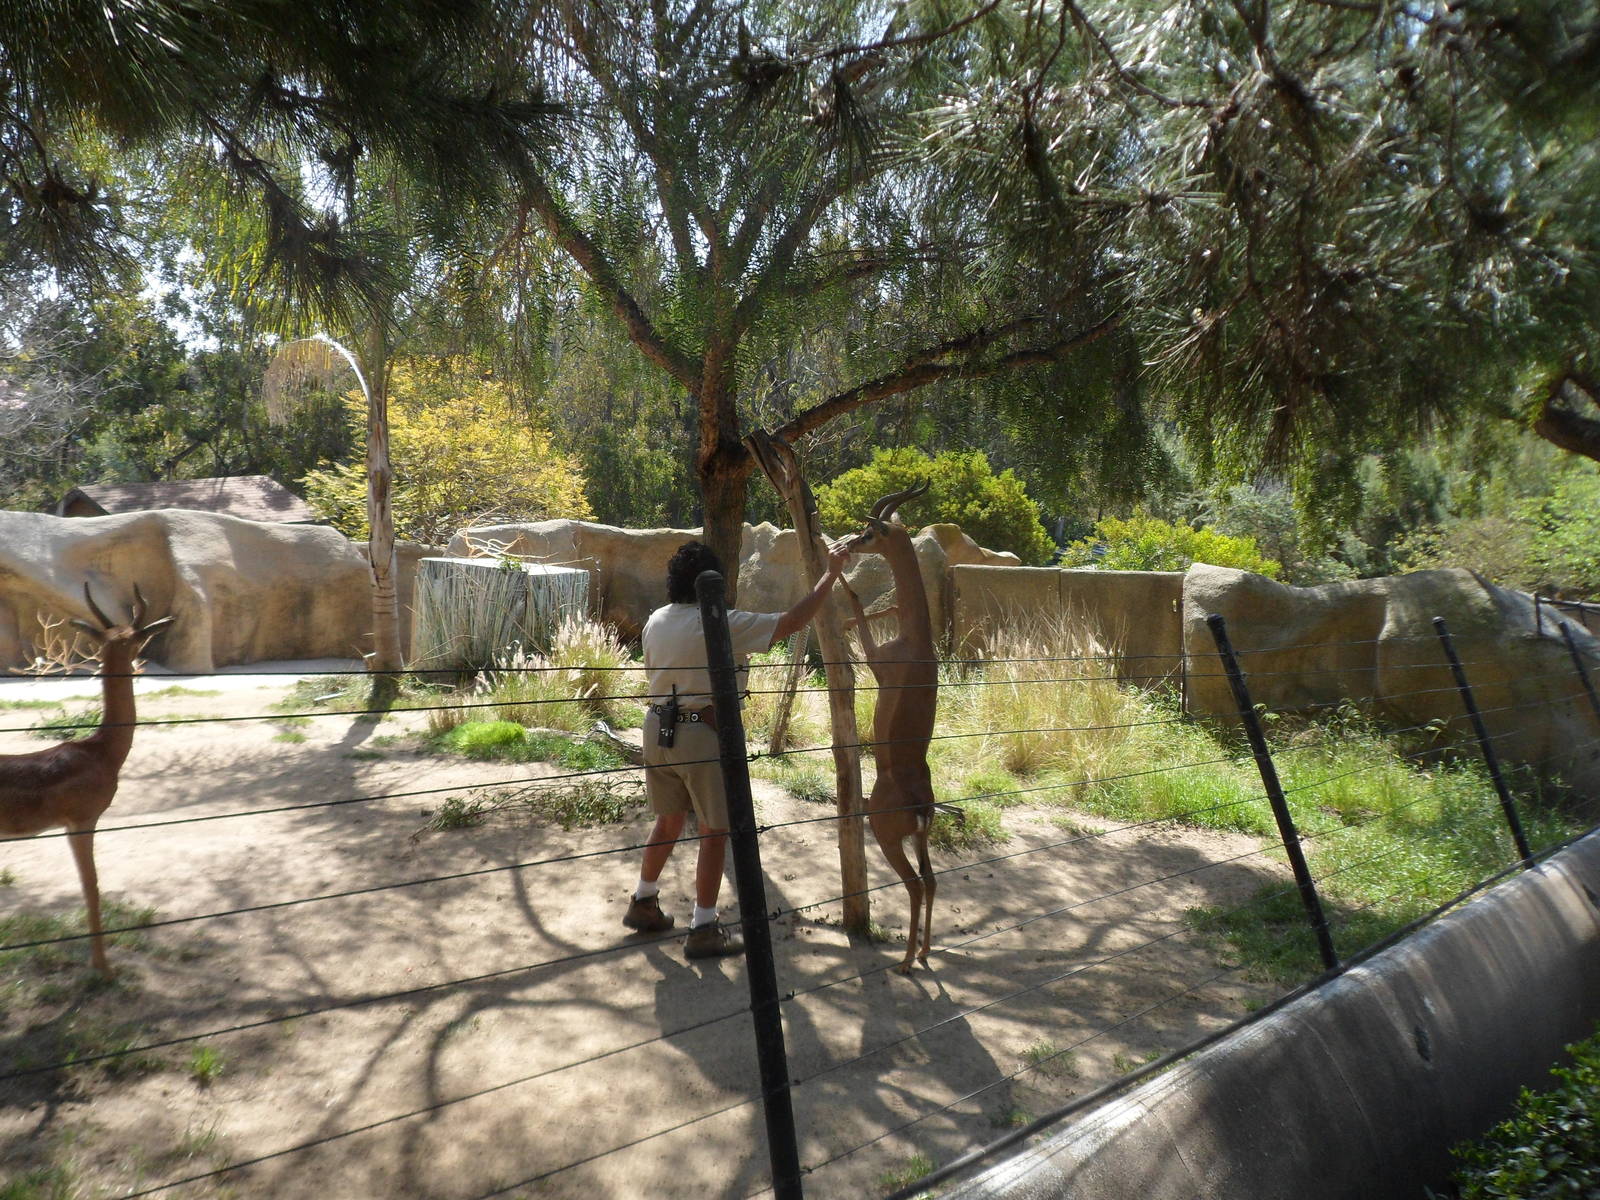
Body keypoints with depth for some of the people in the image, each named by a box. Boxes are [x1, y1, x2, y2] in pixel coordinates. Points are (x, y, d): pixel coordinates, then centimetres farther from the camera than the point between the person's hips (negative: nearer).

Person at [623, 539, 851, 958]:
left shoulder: (656, 621, 4)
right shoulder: (723, 624, -16)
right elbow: (793, 621, -14)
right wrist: (831, 573, -5)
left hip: (658, 727, 7)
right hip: (702, 735, -7)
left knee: (668, 821, 23)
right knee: (715, 832, 6)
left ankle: (643, 904, 36)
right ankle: (703, 930, 14)